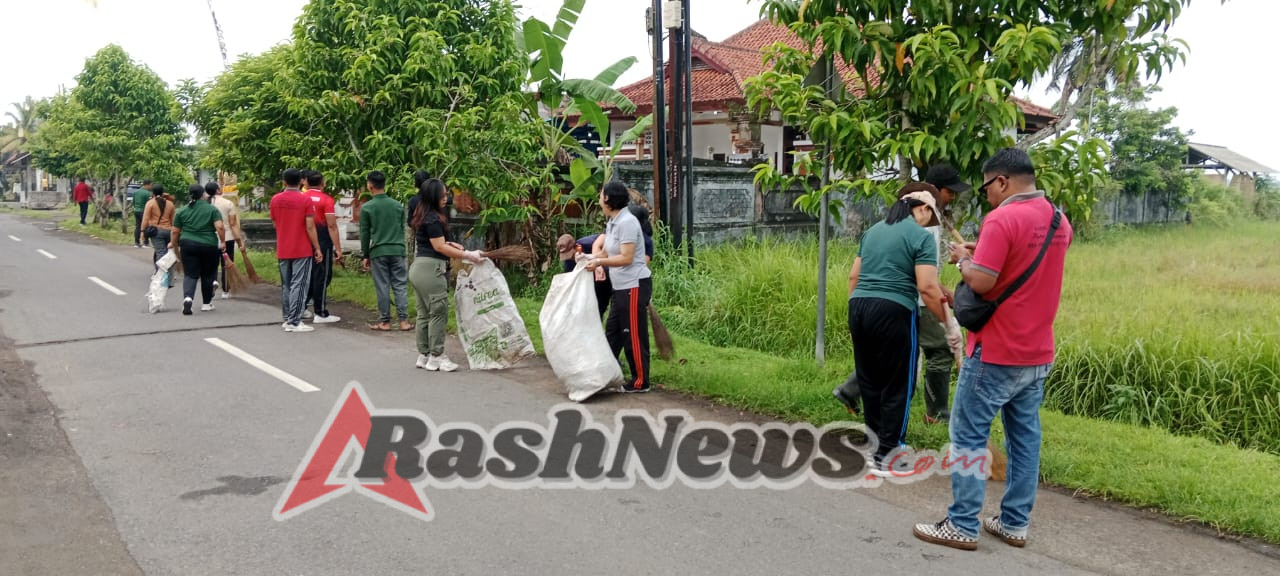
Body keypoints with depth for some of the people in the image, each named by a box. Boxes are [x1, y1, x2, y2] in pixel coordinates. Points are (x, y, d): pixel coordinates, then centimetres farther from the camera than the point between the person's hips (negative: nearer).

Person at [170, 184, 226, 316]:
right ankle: (206, 304, 19)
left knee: (190, 274, 5)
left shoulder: (182, 211, 5)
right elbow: (220, 227, -13)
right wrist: (223, 242, -3)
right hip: (209, 245, -1)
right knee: (208, 275, 12)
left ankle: (187, 298, -19)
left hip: (188, 245, 2)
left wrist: (173, 243, 23)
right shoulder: (212, 209, -3)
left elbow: (175, 231, 7)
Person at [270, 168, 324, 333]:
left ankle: (287, 319, 19)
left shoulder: (275, 199, 4)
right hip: (302, 251, -5)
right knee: (298, 286, -4)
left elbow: (275, 223, 14)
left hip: (282, 250, 5)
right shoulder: (305, 200, -10)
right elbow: (310, 227, -13)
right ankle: (294, 322, -7)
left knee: (285, 285, 14)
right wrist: (317, 248, -6)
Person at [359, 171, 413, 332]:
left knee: (382, 287, 3)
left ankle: (385, 321, 7)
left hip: (378, 252, -2)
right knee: (400, 285, 4)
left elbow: (364, 234, 1)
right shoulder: (398, 205, 6)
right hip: (397, 250, 2)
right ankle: (403, 320, 0)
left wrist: (366, 255, 9)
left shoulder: (366, 207, -3)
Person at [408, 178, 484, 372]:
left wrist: (449, 243, 11)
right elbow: (439, 247, -17)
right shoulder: (433, 218, -15)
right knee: (438, 313, -4)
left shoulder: (422, 216, 15)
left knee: (424, 313, 13)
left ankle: (423, 355, 19)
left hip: (419, 267, 10)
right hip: (431, 269, -10)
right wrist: (468, 255, -16)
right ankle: (437, 357, 0)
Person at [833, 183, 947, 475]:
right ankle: (885, 456, 6)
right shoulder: (921, 236, -5)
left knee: (869, 381, 15)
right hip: (893, 312, -7)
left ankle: (876, 445, 26)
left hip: (858, 307, 7)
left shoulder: (873, 231, 17)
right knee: (898, 385, 4)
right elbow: (927, 287, -13)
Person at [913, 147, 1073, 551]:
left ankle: (962, 526, 4)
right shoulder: (1059, 222, 9)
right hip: (1037, 354, 8)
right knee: (1025, 437, 12)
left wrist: (964, 259, -3)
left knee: (968, 436, 0)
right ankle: (1015, 523, 18)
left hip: (996, 353, -8)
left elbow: (981, 282, -22)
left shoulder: (1002, 219, -18)